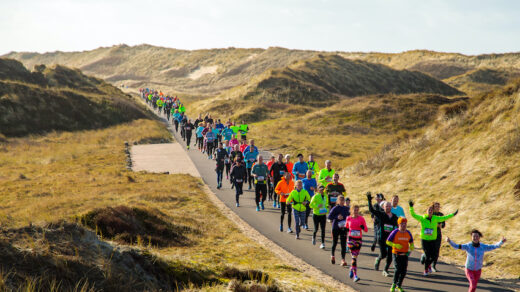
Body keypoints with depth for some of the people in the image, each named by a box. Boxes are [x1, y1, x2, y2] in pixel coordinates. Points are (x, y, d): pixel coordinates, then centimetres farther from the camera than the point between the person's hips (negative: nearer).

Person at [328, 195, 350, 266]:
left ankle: (343, 259, -6)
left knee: (343, 244, -6)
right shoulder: (335, 208, -6)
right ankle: (332, 255, 38)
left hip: (343, 228, 2)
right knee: (334, 243, 11)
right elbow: (329, 217, -10)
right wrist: (337, 217, -23)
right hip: (335, 228, -2)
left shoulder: (347, 209, 5)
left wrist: (346, 223, -4)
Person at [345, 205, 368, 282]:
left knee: (355, 256, 11)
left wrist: (363, 227, -21)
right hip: (351, 239, -1)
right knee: (354, 257, -9)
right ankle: (355, 276, -11)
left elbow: (366, 230, -1)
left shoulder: (361, 218, -1)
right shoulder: (349, 218, 3)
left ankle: (351, 269, 40)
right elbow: (347, 227, 20)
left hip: (359, 239, 1)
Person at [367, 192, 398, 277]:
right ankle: (378, 259, 29)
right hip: (382, 237, -4)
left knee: (390, 256, 0)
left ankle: (385, 270, 15)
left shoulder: (394, 217, 9)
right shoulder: (381, 214, -2)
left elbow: (396, 227, 17)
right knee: (383, 254, -7)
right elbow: (371, 210, -10)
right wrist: (369, 200, -19)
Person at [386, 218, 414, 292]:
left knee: (403, 271, 4)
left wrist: (411, 248, -4)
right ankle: (394, 284, 2)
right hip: (396, 254, -4)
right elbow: (388, 242, -5)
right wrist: (395, 245, -20)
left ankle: (399, 286, 21)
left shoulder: (408, 233, 4)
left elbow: (411, 242, 18)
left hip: (405, 255, 4)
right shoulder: (395, 232, -8)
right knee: (398, 269, -16)